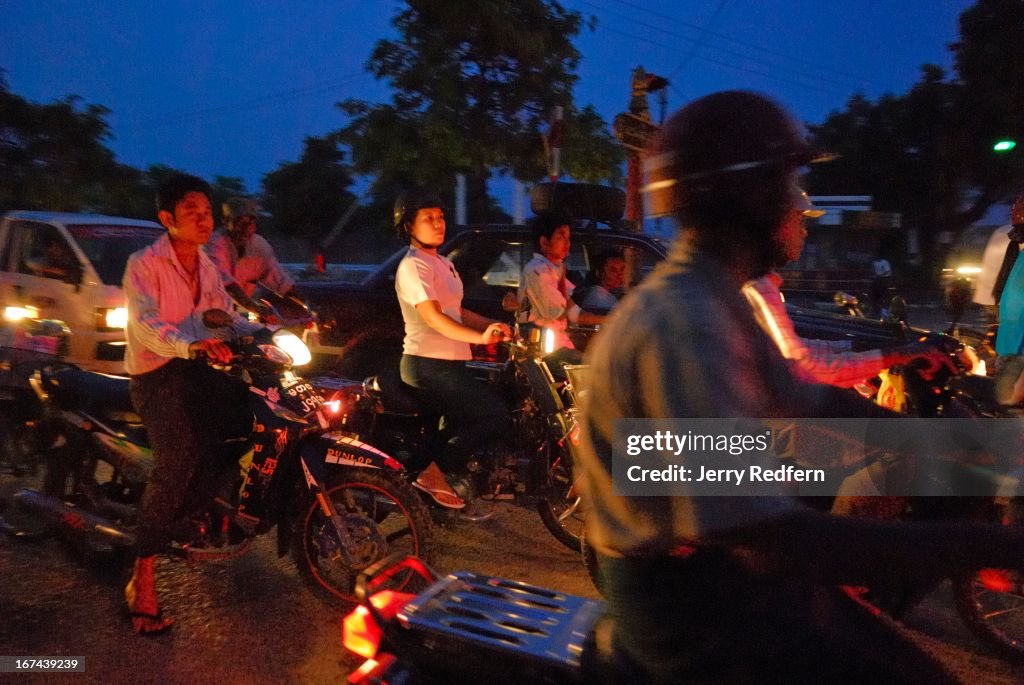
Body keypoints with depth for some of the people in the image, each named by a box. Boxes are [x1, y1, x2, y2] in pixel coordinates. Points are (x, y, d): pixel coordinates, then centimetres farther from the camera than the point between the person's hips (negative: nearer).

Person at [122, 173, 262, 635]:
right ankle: (143, 579, -17)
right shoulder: (144, 264, -11)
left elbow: (226, 313, 19)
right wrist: (192, 345, -44)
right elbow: (146, 324, -25)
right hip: (156, 373, -7)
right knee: (180, 459, -25)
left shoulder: (205, 266, 13)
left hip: (199, 367, 8)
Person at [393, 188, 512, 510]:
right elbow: (433, 317, -25)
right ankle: (434, 473, -9)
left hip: (451, 363, 10)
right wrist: (480, 337, -36)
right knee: (495, 414, -14)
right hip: (428, 365, -10)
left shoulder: (443, 263, 18)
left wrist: (494, 325, 9)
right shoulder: (413, 266, -12)